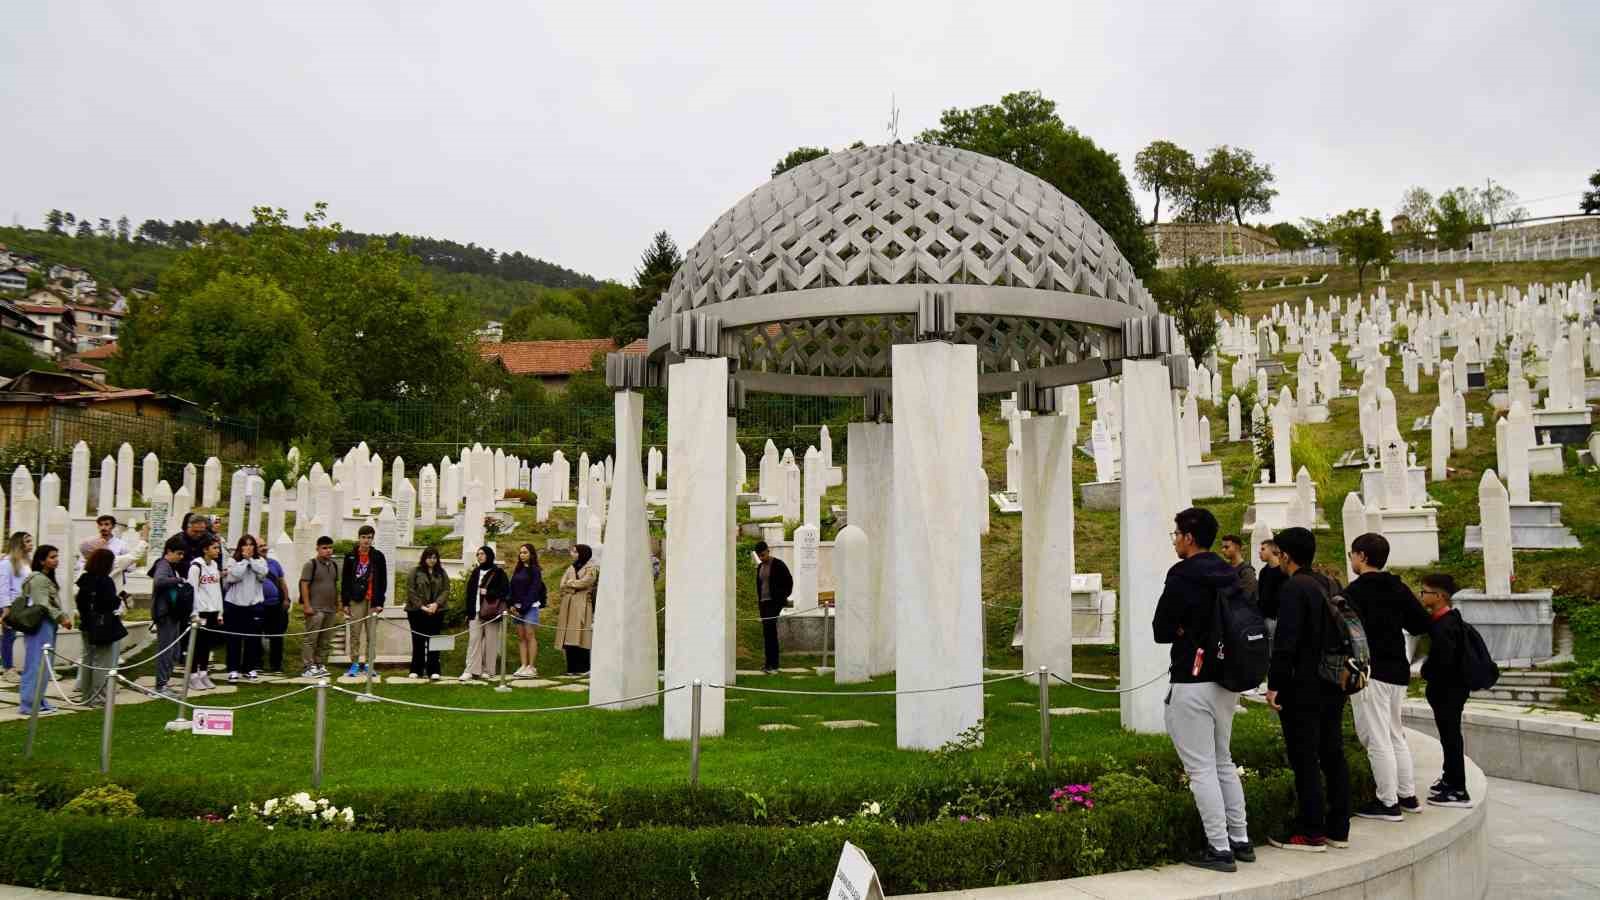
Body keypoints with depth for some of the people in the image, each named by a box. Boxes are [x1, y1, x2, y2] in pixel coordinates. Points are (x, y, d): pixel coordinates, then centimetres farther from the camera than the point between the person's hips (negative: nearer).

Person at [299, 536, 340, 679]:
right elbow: (304, 585, -9)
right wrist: (306, 605, -15)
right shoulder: (311, 564, -5)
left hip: (330, 609, 7)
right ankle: (307, 668, -7)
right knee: (311, 639, -7)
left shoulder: (334, 565, 15)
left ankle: (320, 665, 16)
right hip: (315, 609, -7)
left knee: (325, 641, 9)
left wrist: (337, 606, 19)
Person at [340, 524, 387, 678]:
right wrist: (345, 602, 1)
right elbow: (344, 580, 6)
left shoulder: (378, 556, 5)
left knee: (371, 635, 1)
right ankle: (354, 664, 7)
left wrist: (380, 602, -2)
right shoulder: (350, 556, 6)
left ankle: (369, 663, 7)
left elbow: (383, 581, 4)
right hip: (356, 600, 0)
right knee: (355, 634, 1)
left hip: (373, 601, 0)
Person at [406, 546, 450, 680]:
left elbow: (446, 590, 4)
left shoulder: (441, 573, 11)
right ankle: (416, 670, 11)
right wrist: (421, 606, -12)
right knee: (418, 642, 3)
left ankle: (433, 671, 0)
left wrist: (436, 604, -11)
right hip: (417, 611, -2)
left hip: (436, 612, 2)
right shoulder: (415, 572, 3)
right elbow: (411, 591, -3)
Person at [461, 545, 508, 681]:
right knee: (473, 640, -3)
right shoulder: (475, 572, 15)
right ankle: (471, 670, -5)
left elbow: (505, 591, -3)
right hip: (476, 612, 4)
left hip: (491, 612, -4)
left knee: (490, 641, 0)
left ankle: (487, 670, 7)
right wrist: (469, 611, 8)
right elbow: (470, 592, 14)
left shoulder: (498, 573, 1)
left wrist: (488, 592, -13)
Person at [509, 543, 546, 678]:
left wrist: (524, 606, -13)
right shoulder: (518, 570, 17)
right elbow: (513, 588, 15)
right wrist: (512, 605, 1)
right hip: (518, 607, 7)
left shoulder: (535, 570, -3)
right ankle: (523, 666, 4)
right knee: (521, 637, 4)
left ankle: (532, 667, -8)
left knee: (530, 636, -8)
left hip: (531, 607, -7)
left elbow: (534, 589, -9)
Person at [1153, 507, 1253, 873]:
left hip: (1193, 683, -8)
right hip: (1227, 681, 8)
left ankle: (1219, 849, 0)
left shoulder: (1183, 575, -14)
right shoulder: (1229, 575, 9)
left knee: (1201, 768, -2)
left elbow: (1161, 631, -12)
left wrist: (1182, 630, 6)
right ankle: (1240, 841, 22)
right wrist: (1194, 630, 8)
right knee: (1223, 762, 19)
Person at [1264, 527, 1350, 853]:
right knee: (1333, 755, 12)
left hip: (1303, 688, -9)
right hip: (1333, 685, 9)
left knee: (1304, 759, -3)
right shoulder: (1328, 585, 13)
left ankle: (1310, 832, 1)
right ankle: (1337, 829, 18)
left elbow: (1286, 641, -20)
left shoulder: (1294, 588, -14)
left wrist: (1274, 684, -16)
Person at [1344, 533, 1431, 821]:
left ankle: (1388, 803, 1)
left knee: (1377, 740, -3)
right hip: (1398, 670, 8)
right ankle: (1407, 796, 25)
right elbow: (1422, 624, 10)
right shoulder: (1398, 588, 8)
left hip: (1370, 672, -8)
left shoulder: (1356, 591, -13)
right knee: (1395, 735, 19)